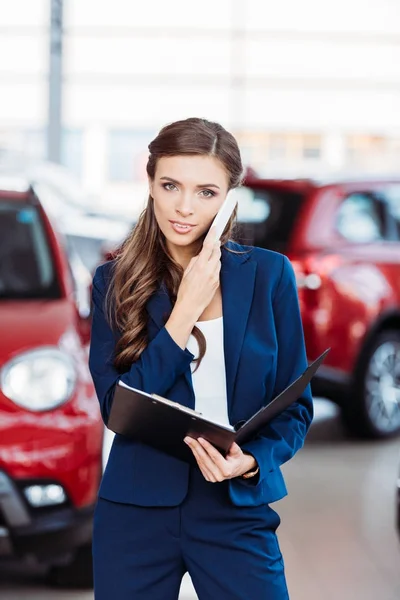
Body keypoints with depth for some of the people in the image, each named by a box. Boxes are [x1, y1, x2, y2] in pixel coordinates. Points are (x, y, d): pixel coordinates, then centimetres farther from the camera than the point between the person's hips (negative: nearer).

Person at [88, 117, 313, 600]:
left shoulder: (269, 274, -1)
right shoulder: (114, 281, -1)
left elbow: (296, 405, 2)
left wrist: (250, 462, -17)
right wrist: (185, 310, -14)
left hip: (237, 509, 0)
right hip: (136, 511, 0)